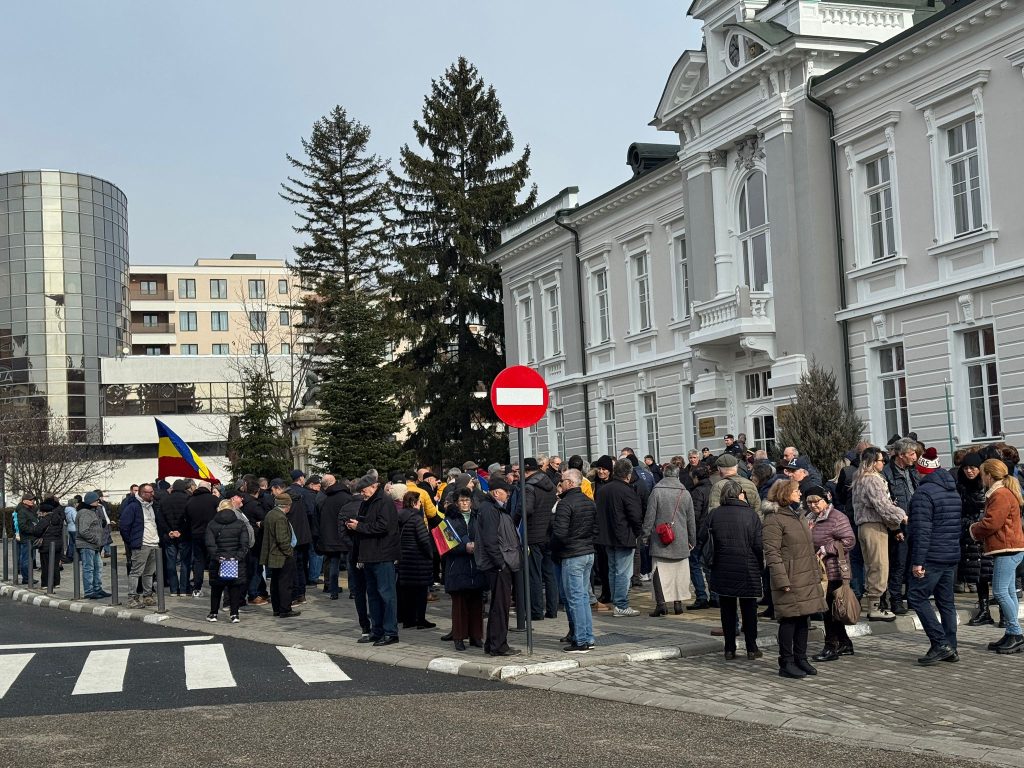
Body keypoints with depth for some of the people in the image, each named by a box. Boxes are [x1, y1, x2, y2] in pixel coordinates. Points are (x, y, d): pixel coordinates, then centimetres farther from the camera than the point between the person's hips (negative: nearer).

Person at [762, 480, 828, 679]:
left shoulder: (798, 516, 18)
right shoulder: (774, 519, -11)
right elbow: (772, 552, -16)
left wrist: (816, 572, 19)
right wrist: (782, 580, -20)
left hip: (807, 578, 9)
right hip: (790, 579, -8)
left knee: (804, 618, 12)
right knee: (789, 620, -4)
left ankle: (801, 659, 22)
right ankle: (786, 664, 4)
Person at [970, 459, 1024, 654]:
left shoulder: (1001, 495, -15)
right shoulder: (1001, 493, 20)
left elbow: (991, 523, -20)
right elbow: (991, 521, 24)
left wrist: (974, 530, -2)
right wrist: (978, 529, 7)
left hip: (1007, 549, -11)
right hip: (1008, 549, 11)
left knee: (1000, 591, -11)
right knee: (1008, 592, 11)